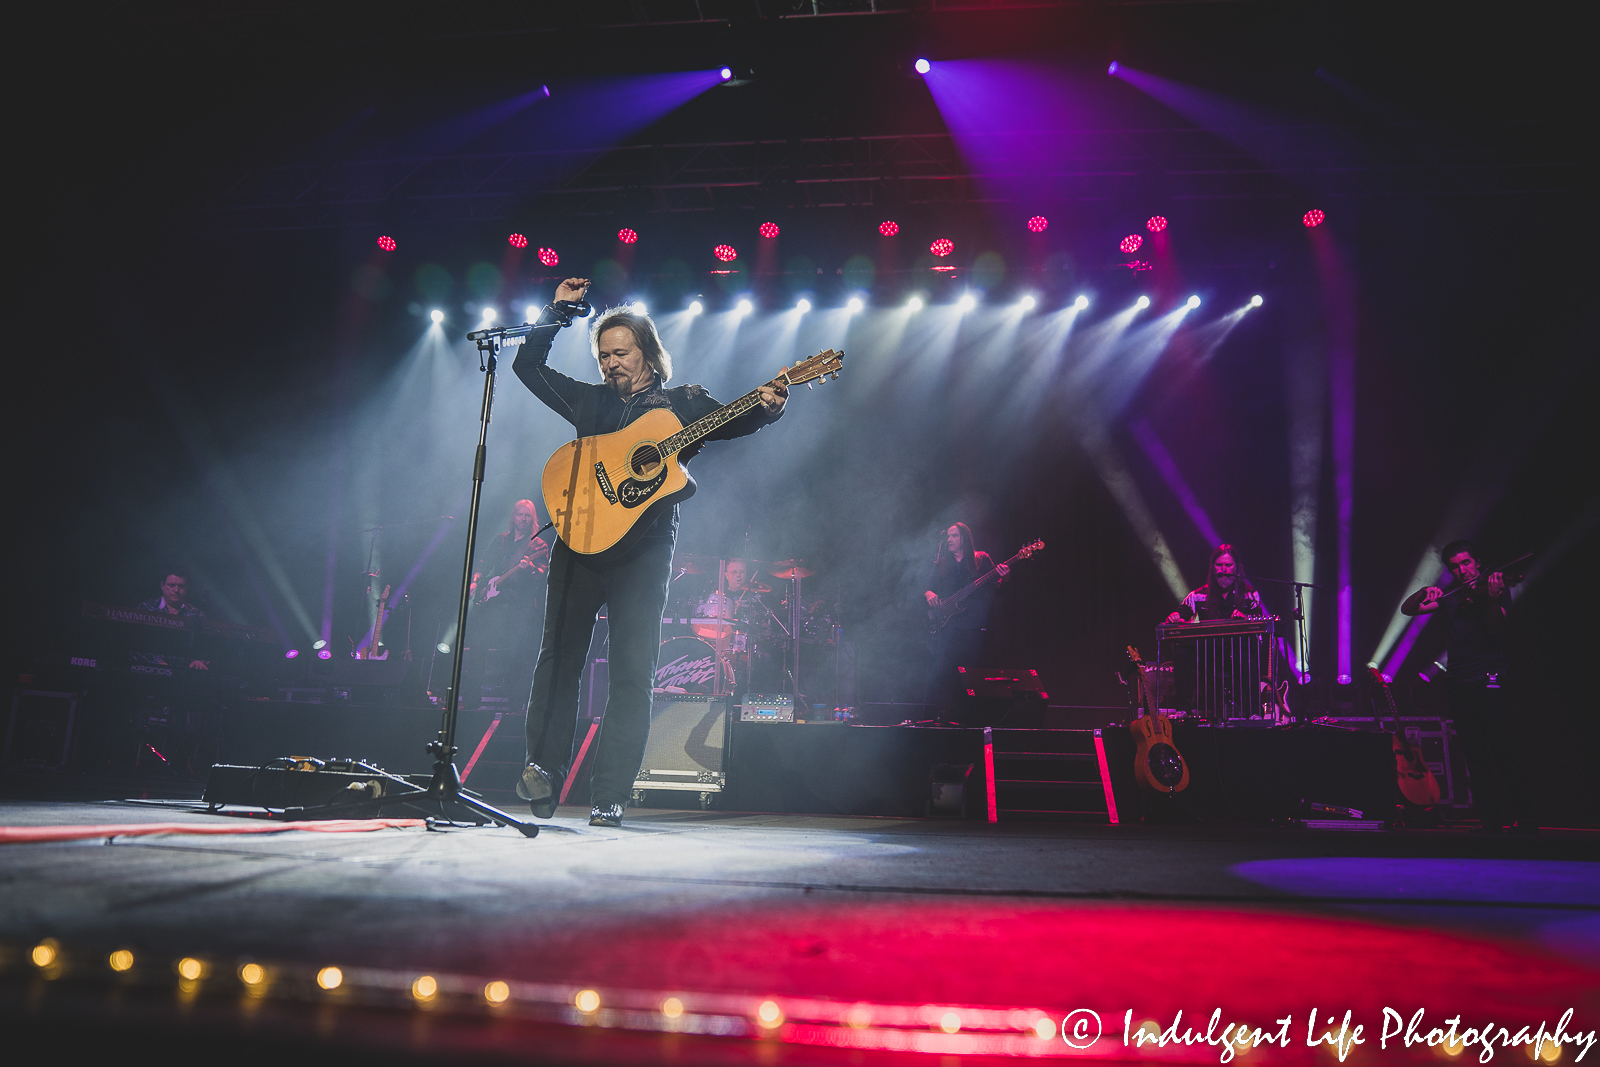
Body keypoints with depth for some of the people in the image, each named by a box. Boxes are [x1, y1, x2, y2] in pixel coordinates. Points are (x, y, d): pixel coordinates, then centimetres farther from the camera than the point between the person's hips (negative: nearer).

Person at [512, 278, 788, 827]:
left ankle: (609, 797, -3)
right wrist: (557, 309, 18)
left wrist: (765, 407, -24)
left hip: (644, 545, -3)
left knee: (632, 672, -8)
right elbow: (528, 365, 24)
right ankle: (544, 768, 16)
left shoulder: (684, 403, 12)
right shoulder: (589, 400, 19)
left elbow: (733, 422, -3)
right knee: (559, 655, 2)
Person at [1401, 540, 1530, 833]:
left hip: (1492, 680, -4)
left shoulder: (1495, 589, 2)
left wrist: (1493, 600, -31)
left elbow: (1496, 631, -12)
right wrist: (1425, 593, -8)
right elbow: (1407, 608, 11)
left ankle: (1522, 819, -3)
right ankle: (1490, 822, 7)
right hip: (1460, 684, 4)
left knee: (1505, 751, -9)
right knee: (1475, 756, 3)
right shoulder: (1448, 597, 14)